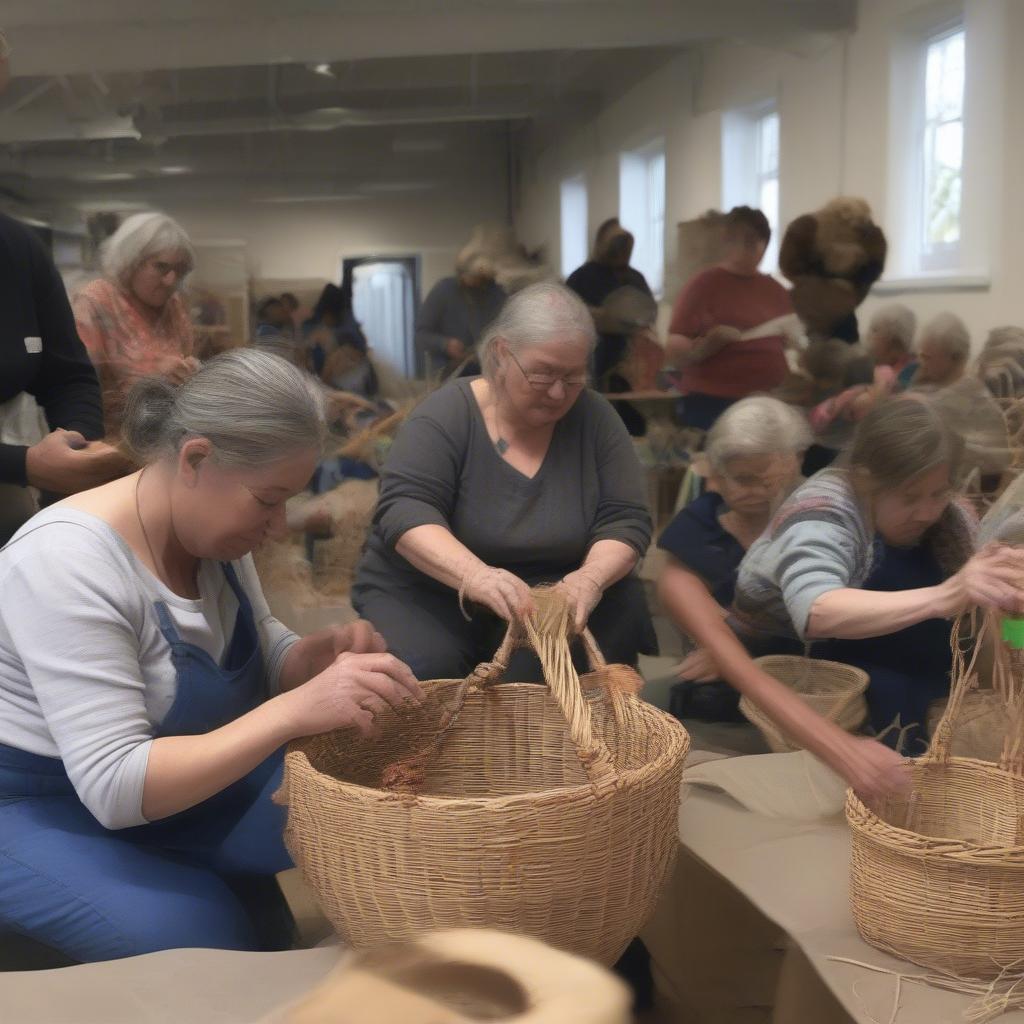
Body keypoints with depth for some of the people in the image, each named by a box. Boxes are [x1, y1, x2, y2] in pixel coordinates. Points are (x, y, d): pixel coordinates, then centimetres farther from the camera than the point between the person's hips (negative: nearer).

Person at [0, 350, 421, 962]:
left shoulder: (213, 526, -7)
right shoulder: (66, 562, -30)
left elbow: (260, 662, 7)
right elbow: (116, 788, -34)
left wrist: (324, 653, -17)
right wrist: (299, 709, -42)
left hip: (175, 773, 7)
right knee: (208, 941, -26)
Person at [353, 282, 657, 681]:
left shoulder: (593, 418, -4)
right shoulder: (446, 415, -13)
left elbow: (625, 519, -6)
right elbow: (404, 510, -25)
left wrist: (591, 578, -29)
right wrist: (474, 575, -44)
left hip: (549, 598, 4)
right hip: (428, 594, -3)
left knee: (622, 607, -23)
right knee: (422, 671, -33)